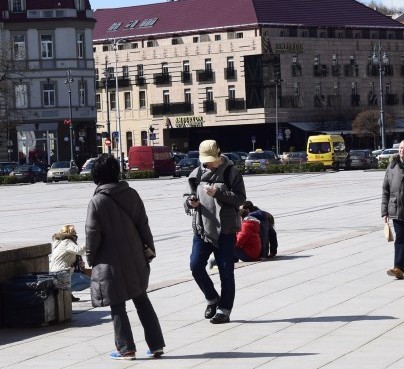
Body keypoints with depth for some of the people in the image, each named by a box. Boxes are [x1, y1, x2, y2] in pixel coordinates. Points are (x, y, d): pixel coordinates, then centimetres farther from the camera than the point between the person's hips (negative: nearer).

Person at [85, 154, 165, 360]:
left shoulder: (97, 201, -13)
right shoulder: (131, 194, 0)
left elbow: (93, 235, -11)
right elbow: (143, 224, 4)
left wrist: (91, 258, 2)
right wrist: (149, 247, 15)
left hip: (111, 263, -5)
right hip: (135, 260, 5)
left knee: (117, 307, 5)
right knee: (142, 301, 15)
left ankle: (126, 349, 8)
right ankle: (156, 345, 15)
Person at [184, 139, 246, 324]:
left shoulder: (230, 172, -4)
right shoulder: (196, 174, 9)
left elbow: (240, 198, -11)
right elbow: (189, 200, 17)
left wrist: (217, 193, -22)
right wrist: (191, 203, -7)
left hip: (225, 230, -4)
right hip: (202, 228, 4)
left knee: (226, 271, 1)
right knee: (196, 266, -3)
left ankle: (224, 310, 11)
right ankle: (212, 299, 20)